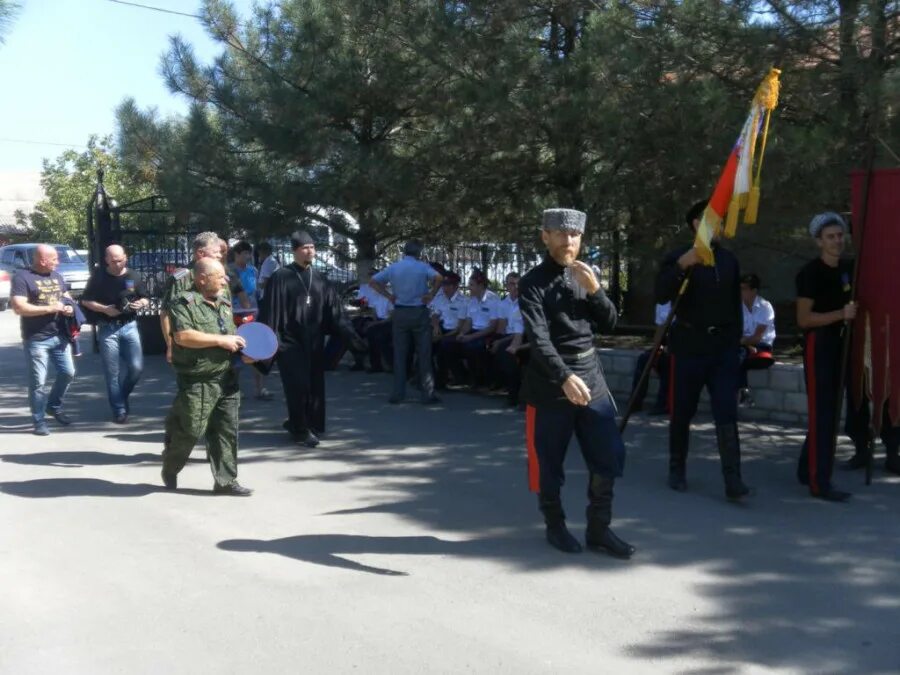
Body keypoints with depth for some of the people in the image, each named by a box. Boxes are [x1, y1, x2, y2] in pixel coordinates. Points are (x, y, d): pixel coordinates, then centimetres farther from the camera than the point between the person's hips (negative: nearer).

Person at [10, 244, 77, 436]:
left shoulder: (57, 276, 12)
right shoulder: (22, 277, -10)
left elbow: (67, 297, 24)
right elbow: (19, 307, -19)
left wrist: (70, 307, -1)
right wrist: (49, 308, -18)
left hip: (60, 336, 6)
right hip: (36, 339, -6)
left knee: (68, 373, 9)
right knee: (38, 381, -1)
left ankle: (54, 406, 32)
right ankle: (39, 421, 10)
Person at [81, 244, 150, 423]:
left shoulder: (134, 276, 3)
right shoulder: (98, 276, -3)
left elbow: (146, 298, 13)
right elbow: (86, 300, 1)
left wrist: (141, 303, -11)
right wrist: (105, 309, -15)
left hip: (129, 327, 2)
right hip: (107, 329, -2)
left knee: (136, 367, -4)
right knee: (113, 373, 1)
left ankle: (122, 397, 23)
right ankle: (119, 410, 11)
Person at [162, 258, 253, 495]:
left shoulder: (224, 302, 15)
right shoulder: (184, 303, -10)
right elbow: (182, 336, -24)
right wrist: (220, 340, -20)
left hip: (227, 379, 7)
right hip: (197, 382, -7)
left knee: (226, 430, 5)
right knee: (190, 431, 2)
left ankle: (225, 480, 13)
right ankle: (169, 469, 28)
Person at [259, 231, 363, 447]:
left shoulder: (320, 281, 10)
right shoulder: (281, 278, -4)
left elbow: (335, 312, 7)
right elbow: (270, 312, -6)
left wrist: (351, 335, -2)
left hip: (314, 344, 5)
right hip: (290, 342, -5)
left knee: (315, 387, 7)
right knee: (298, 386, -8)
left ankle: (296, 424, 26)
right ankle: (301, 429, 9)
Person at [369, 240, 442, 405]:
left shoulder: (393, 268, 5)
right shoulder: (423, 267, -5)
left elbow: (373, 282, 5)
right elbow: (438, 278, -23)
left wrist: (389, 295, 6)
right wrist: (431, 295, -11)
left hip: (399, 313, 3)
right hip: (419, 312, -3)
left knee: (399, 354, 9)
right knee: (424, 354, 2)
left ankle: (397, 393, 10)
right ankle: (427, 394, 3)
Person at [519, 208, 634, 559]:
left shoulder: (584, 275, 10)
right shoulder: (532, 283, -10)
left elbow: (609, 323, 9)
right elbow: (538, 339, -21)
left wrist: (594, 289, -9)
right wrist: (565, 377, -35)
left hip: (592, 380, 6)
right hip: (550, 385, -5)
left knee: (609, 457, 6)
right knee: (550, 463, 7)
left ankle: (598, 530, 20)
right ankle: (555, 526, 27)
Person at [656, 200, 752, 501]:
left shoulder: (729, 259, 11)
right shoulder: (678, 257, -2)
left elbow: (736, 303, 16)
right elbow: (661, 296, -17)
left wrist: (736, 340, 13)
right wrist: (681, 267, -31)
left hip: (724, 346, 3)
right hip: (689, 345, -2)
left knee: (727, 414, -6)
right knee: (682, 412, 7)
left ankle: (733, 480, -8)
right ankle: (677, 469, 24)